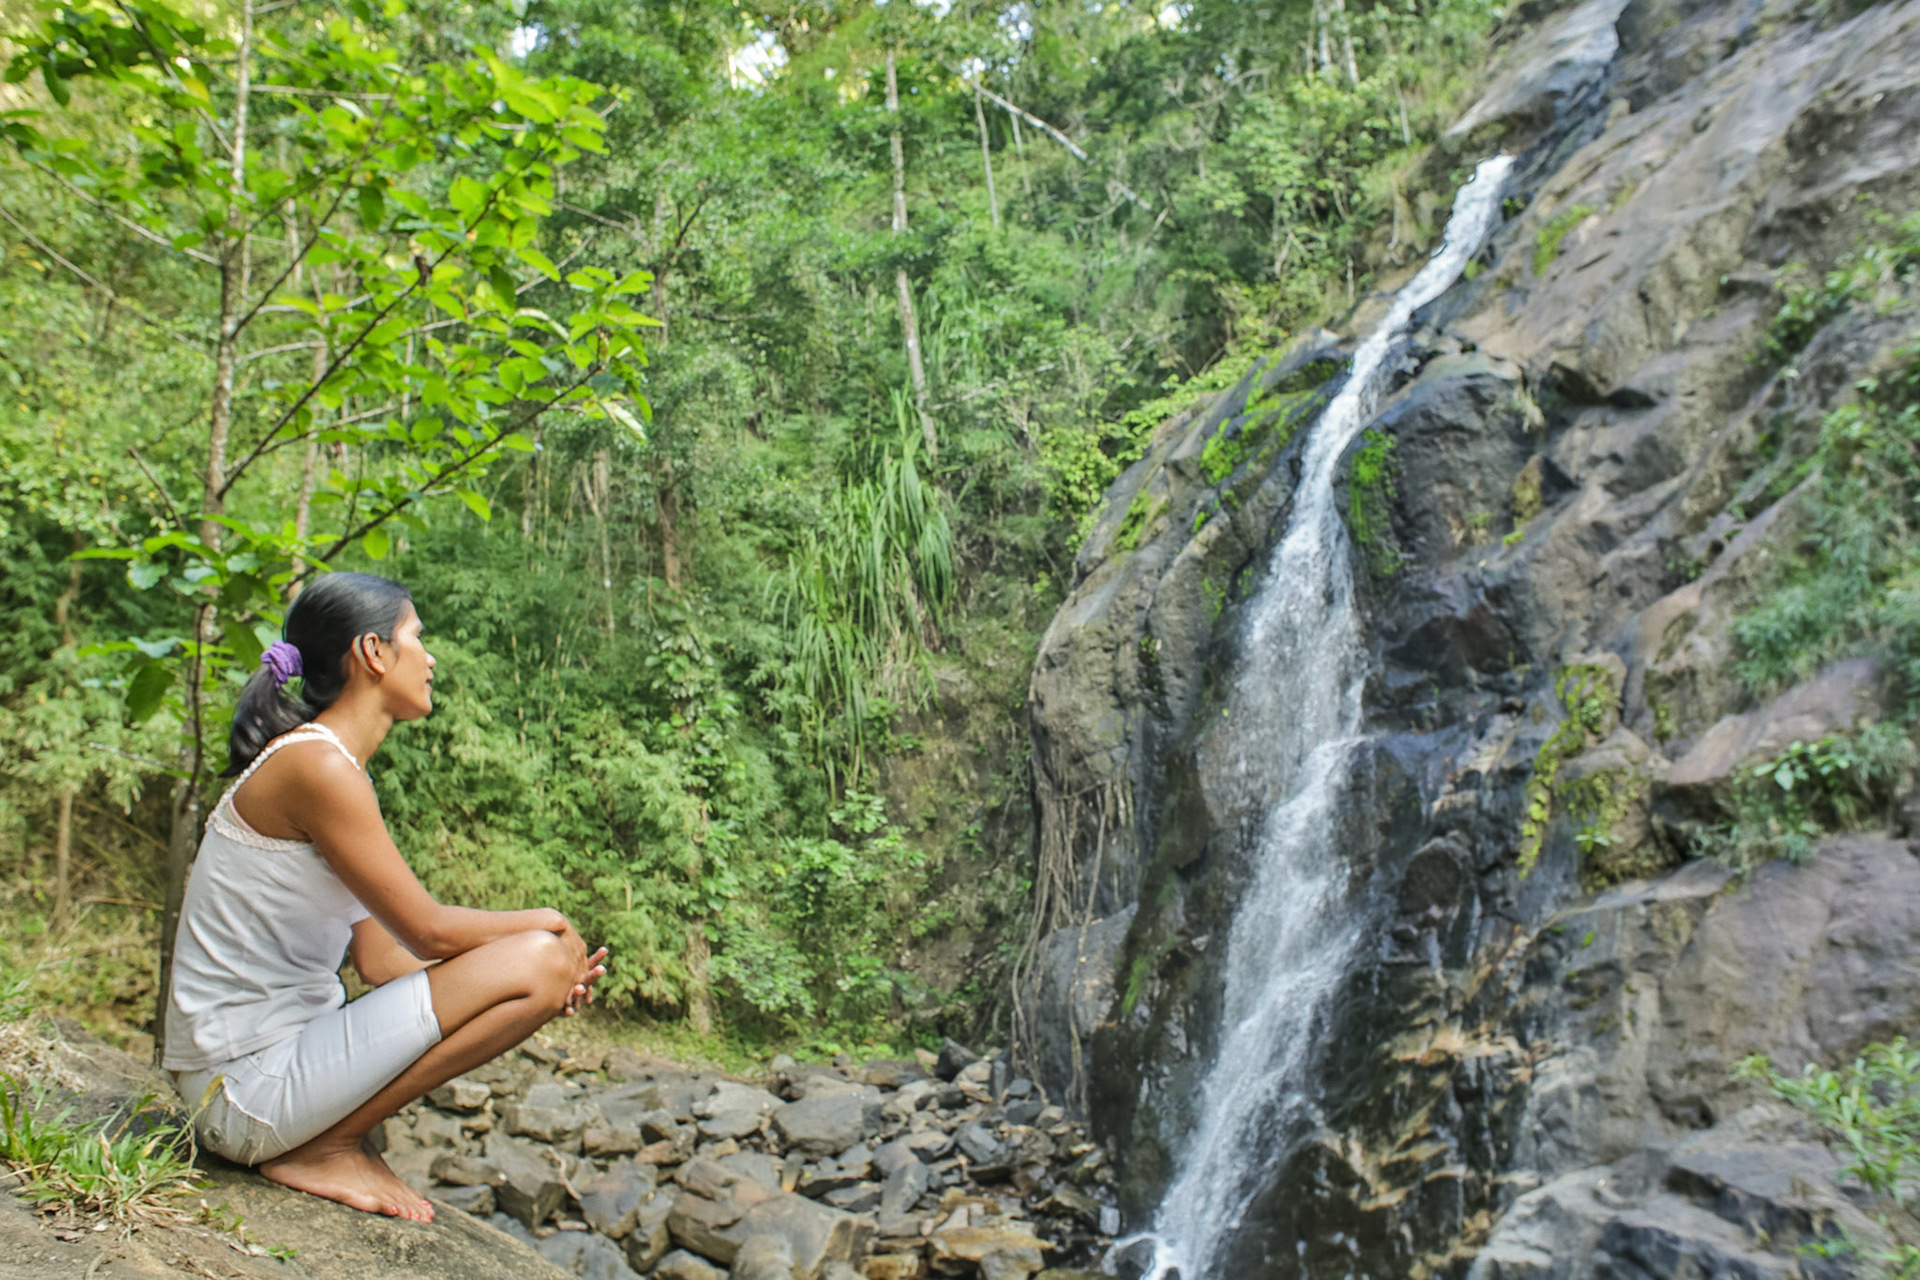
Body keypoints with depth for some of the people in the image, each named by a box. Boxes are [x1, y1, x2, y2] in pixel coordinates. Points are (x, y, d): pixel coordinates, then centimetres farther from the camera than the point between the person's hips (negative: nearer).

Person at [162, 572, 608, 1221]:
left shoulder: (331, 766, 12)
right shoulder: (315, 766, -18)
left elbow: (381, 959, 8)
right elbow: (429, 931, -17)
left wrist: (550, 968, -1)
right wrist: (546, 924, 1)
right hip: (249, 1086, -10)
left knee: (548, 962, 16)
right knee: (539, 957, -17)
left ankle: (328, 1134, 8)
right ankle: (325, 1147, -7)